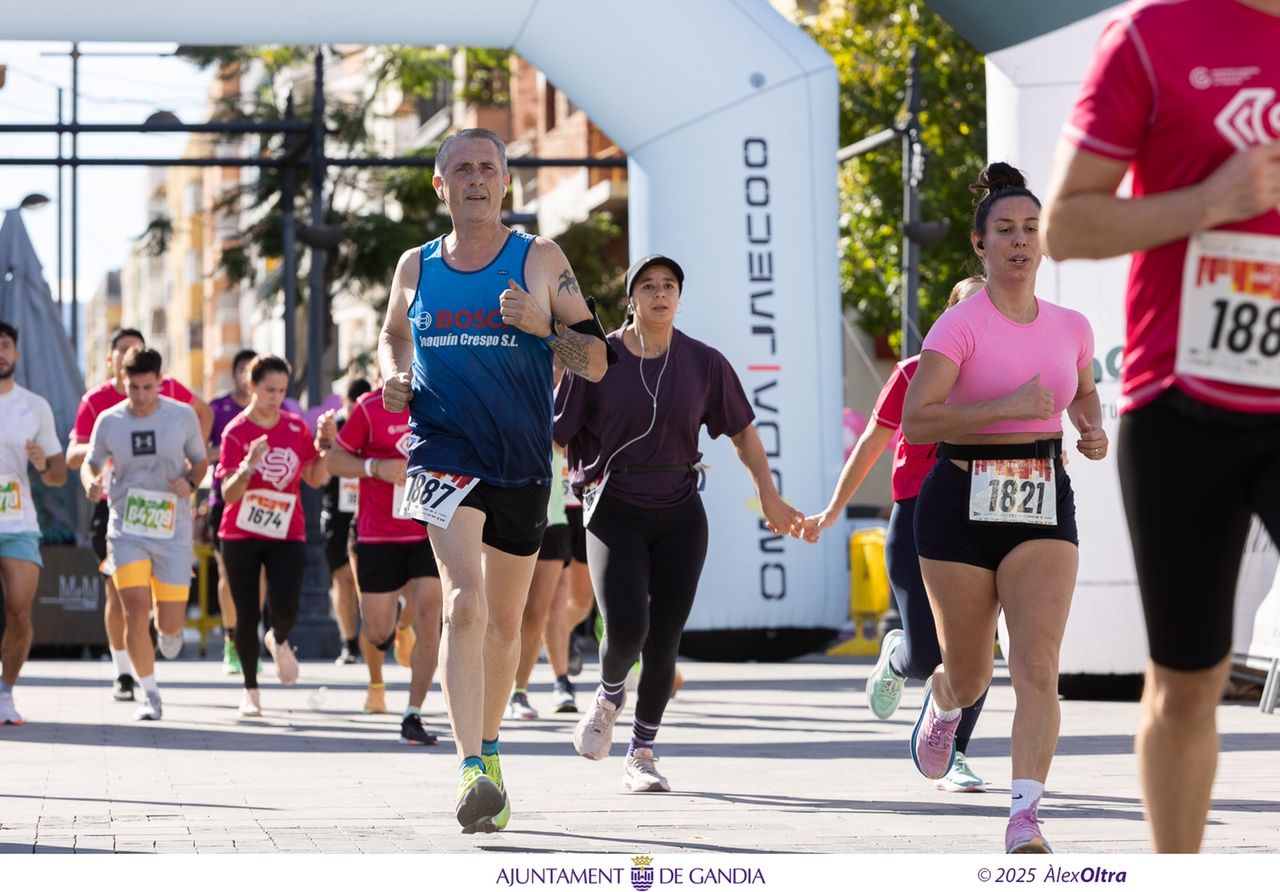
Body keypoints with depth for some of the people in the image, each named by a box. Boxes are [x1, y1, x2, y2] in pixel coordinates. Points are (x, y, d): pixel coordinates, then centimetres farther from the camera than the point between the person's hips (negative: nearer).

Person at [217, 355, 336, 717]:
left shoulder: (296, 427, 2)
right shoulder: (236, 432, -9)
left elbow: (316, 479, 11)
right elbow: (228, 495, -16)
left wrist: (326, 443, -2)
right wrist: (248, 465, -33)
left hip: (287, 535, 2)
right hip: (241, 536, -2)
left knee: (285, 608, -17)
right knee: (247, 615, 0)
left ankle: (279, 641, 20)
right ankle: (251, 690, 16)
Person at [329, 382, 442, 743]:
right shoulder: (370, 407, -6)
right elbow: (335, 459, -1)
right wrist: (375, 467, -18)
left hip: (431, 534, 1)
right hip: (378, 535, -1)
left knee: (427, 616, -16)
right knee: (377, 630, 5)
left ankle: (413, 716, -11)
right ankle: (376, 682, 42)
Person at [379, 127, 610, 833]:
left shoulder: (541, 262, 1)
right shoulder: (415, 267, 7)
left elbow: (596, 363, 0)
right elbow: (393, 334, 27)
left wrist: (543, 325, -18)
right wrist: (393, 376, 5)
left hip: (523, 463, 1)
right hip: (444, 453, -1)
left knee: (503, 622, 14)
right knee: (465, 602, -22)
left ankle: (488, 748, 38)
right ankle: (472, 772, -30)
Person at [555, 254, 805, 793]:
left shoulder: (704, 363, 3)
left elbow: (742, 431, 14)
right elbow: (553, 434, -3)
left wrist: (769, 497, 13)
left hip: (679, 516, 2)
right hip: (615, 515, -2)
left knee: (663, 641, 0)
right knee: (626, 628, -19)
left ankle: (642, 754, 16)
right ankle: (609, 697, 16)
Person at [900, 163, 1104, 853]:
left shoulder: (1071, 327, 8)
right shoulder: (961, 325, -8)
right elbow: (915, 420, -17)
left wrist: (1093, 429, 7)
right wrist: (1008, 405, -24)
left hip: (1043, 506, 3)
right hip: (962, 504, -2)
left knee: (1037, 666, -16)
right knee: (970, 677, 11)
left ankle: (1025, 817, -20)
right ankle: (942, 701, 49)